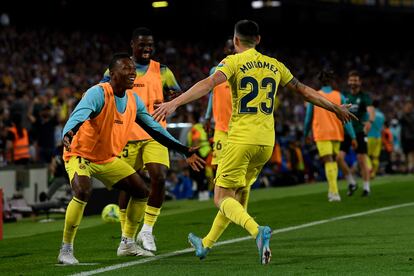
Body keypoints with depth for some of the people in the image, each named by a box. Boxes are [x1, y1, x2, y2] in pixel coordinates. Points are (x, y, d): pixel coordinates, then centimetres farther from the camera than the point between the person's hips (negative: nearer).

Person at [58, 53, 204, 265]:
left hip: (108, 159, 8)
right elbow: (79, 115, -41)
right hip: (80, 154, -8)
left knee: (141, 192, 7)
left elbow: (155, 129, 9)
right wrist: (68, 135, -64)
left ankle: (127, 243, 21)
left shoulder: (134, 101, 0)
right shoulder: (98, 93, -23)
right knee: (83, 192, -32)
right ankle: (66, 249, -19)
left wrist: (185, 152, 7)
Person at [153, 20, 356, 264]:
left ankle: (258, 231, -29)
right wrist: (335, 108, 36)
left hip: (242, 140, -6)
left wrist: (175, 103, -29)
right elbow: (305, 90, 23)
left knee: (222, 198, -3)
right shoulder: (274, 65, 14)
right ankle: (206, 244, 32)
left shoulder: (233, 62, -3)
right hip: (267, 141, 6)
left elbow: (208, 84, -20)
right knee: (238, 193, 20)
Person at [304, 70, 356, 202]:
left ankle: (334, 192, -21)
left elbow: (308, 118, 6)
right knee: (334, 160, 18)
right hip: (336, 133, 2)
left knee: (329, 162, -9)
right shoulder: (339, 96, 3)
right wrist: (352, 136, 2)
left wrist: (305, 134, 19)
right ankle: (332, 191, 19)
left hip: (321, 135, -2)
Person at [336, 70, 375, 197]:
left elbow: (371, 109, -23)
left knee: (362, 160, -5)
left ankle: (366, 187, 9)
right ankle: (351, 183, 6)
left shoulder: (364, 96, -6)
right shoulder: (344, 95, 7)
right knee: (339, 157, -10)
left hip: (359, 132, -3)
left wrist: (370, 121, -42)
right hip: (345, 132, 3)